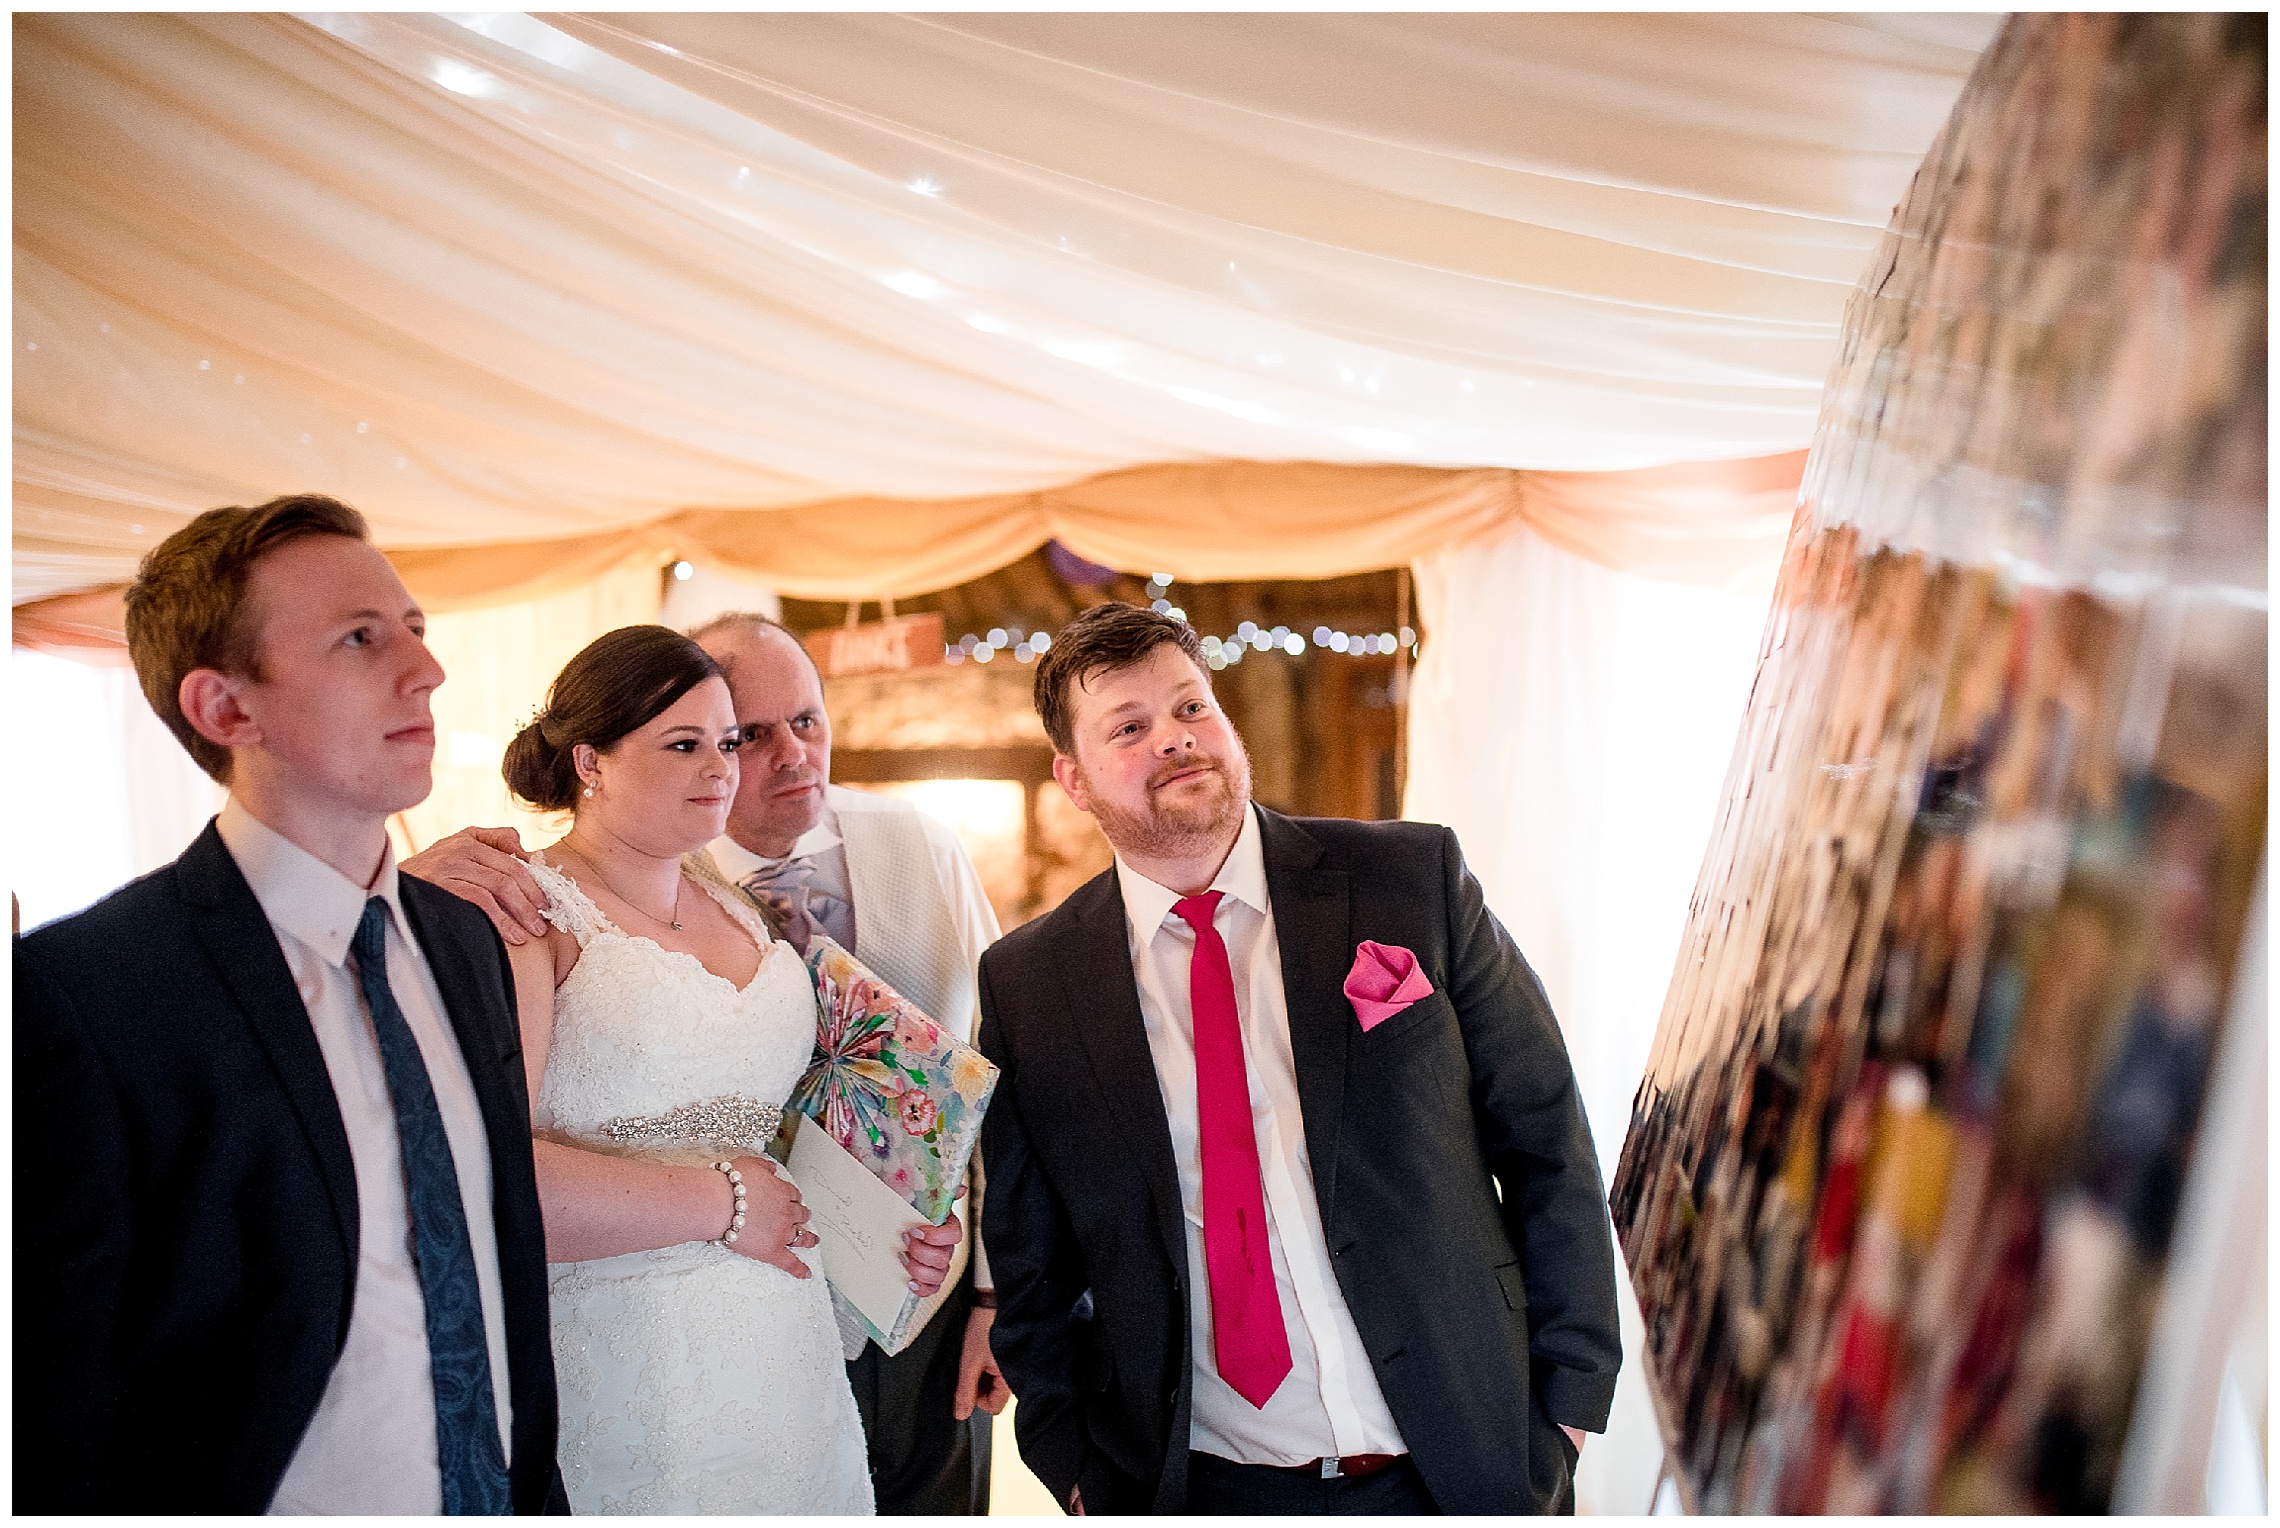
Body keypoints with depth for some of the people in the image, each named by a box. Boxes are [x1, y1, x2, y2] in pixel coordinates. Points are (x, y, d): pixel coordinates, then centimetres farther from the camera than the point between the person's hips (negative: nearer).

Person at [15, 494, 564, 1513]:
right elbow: (55, 1418, -18)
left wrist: (538, 1493, 5)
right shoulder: (76, 992, -20)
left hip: (502, 1499, 6)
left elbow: (509, 1271, 7)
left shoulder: (466, 940, 3)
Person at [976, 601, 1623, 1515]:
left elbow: (1545, 1139, -2)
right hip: (1195, 1489, 0)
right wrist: (1076, 1467, 0)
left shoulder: (1415, 879, -5)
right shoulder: (1025, 986, -3)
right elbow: (1028, 1256, 6)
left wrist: (1569, 1397, -4)